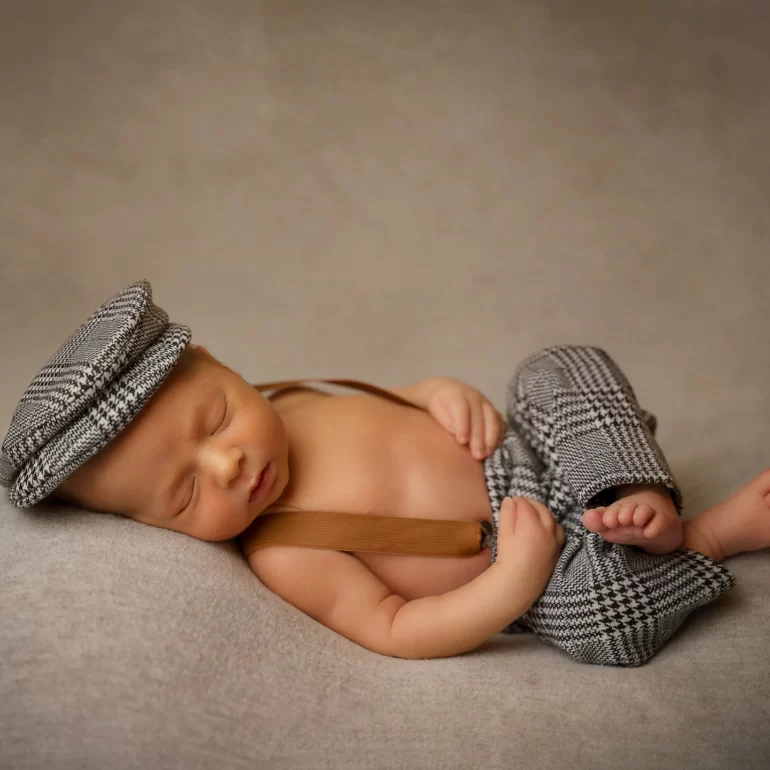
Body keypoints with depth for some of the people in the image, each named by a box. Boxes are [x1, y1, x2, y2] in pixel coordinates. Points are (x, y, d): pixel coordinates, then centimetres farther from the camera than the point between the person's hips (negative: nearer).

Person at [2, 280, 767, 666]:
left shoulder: (293, 404, -6)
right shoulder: (283, 557, -24)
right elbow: (393, 629, -24)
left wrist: (446, 391, -11)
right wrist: (515, 578, -32)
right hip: (520, 567, -7)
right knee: (602, 618, -33)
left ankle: (646, 515, -8)